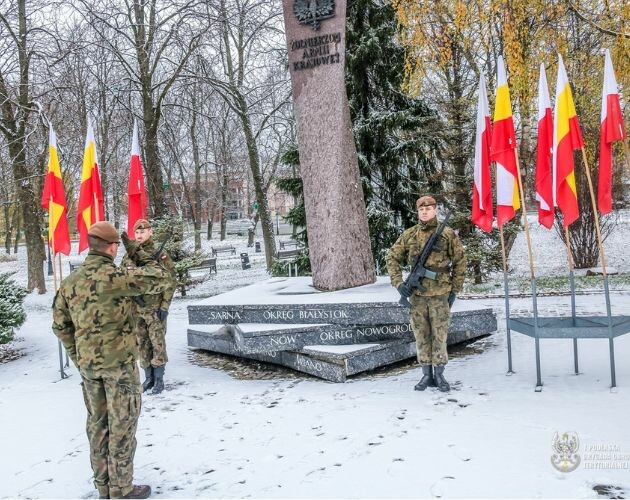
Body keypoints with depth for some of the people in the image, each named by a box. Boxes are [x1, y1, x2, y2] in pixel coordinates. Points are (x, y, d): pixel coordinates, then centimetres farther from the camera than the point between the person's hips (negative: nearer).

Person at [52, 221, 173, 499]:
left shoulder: (70, 282, 3)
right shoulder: (113, 277, -18)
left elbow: (60, 325, 10)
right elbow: (159, 281, -16)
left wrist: (77, 357, 19)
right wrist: (147, 260, 1)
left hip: (87, 363, 7)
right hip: (119, 361, -6)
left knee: (98, 422, 16)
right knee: (122, 424, 5)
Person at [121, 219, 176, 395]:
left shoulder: (160, 255, -6)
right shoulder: (129, 256, 5)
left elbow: (170, 281, -7)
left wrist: (165, 306, -11)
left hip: (155, 308, -4)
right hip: (136, 308, 4)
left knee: (158, 343, 0)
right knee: (142, 344, 11)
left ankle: (159, 378, 12)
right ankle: (149, 378, 22)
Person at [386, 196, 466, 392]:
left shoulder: (448, 234, 0)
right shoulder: (409, 235, 5)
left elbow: (460, 262, 5)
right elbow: (392, 258, 9)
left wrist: (455, 289, 2)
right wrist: (398, 282, -2)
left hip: (440, 293, -2)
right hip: (417, 293, 2)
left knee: (439, 334, 2)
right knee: (421, 335, 8)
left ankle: (439, 375, 14)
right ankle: (427, 375, 17)